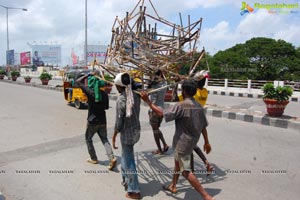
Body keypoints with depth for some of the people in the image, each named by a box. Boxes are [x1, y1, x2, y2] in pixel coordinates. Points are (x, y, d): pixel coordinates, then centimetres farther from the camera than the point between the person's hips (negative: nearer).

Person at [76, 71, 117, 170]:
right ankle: (112, 158, -4)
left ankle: (93, 159, 25)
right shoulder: (104, 94, 0)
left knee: (88, 139, 18)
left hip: (92, 121, -4)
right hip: (102, 121, 4)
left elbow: (78, 81, -6)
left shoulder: (90, 92, -14)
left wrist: (88, 75, -1)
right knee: (105, 140, 12)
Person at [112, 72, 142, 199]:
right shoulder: (135, 96, -1)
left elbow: (118, 122, -18)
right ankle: (126, 180, 43)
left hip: (127, 133, -7)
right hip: (136, 130, 7)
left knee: (128, 161, 7)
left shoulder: (121, 99, -20)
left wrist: (114, 137, -5)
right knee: (126, 157, 26)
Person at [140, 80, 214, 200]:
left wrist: (147, 101, -18)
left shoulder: (181, 106, -22)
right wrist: (206, 141, 18)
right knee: (177, 162, 26)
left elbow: (161, 113, -25)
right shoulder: (199, 106, 2)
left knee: (186, 171, 2)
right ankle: (173, 186, 43)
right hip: (192, 141, 9)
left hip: (182, 143, -8)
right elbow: (203, 126, 8)